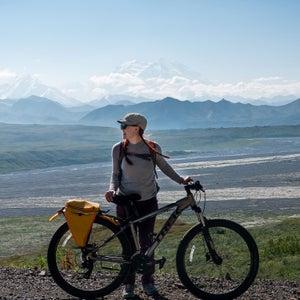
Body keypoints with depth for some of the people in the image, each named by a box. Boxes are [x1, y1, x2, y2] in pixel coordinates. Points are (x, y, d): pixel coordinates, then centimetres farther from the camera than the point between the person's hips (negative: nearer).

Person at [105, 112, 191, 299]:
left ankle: (148, 281, 18)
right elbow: (116, 174, 4)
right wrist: (112, 189, -14)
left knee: (147, 243, 2)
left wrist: (181, 180, 5)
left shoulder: (153, 148, -5)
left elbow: (164, 166, 12)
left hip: (148, 202, 0)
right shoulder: (119, 149, -4)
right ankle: (128, 283, 16)